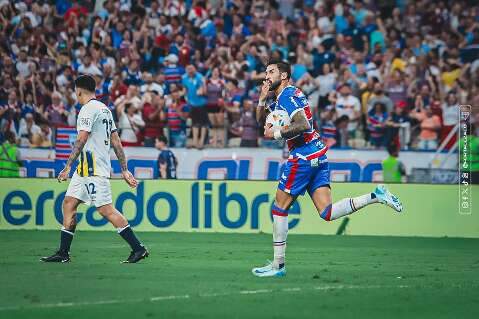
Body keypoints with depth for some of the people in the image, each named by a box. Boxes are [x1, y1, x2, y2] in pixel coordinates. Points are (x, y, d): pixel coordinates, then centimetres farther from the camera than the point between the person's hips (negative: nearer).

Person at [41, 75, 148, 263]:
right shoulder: (104, 109, 18)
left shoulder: (88, 109, -11)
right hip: (86, 169, 10)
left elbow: (81, 140, -19)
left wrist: (68, 166, -20)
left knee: (106, 209, -11)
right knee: (69, 203, 9)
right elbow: (116, 143, 16)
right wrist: (124, 170, 16)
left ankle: (138, 249, -12)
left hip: (93, 168, -10)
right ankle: (63, 253, 11)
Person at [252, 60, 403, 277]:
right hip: (318, 155, 9)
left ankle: (278, 265, 3)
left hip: (304, 156, -9)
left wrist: (276, 134, -14)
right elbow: (261, 121, 24)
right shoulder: (280, 98, 20)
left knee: (279, 208, -1)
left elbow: (302, 125, -23)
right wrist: (262, 100, 8)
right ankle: (375, 196, -6)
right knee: (327, 213, 0)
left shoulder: (288, 94, -10)